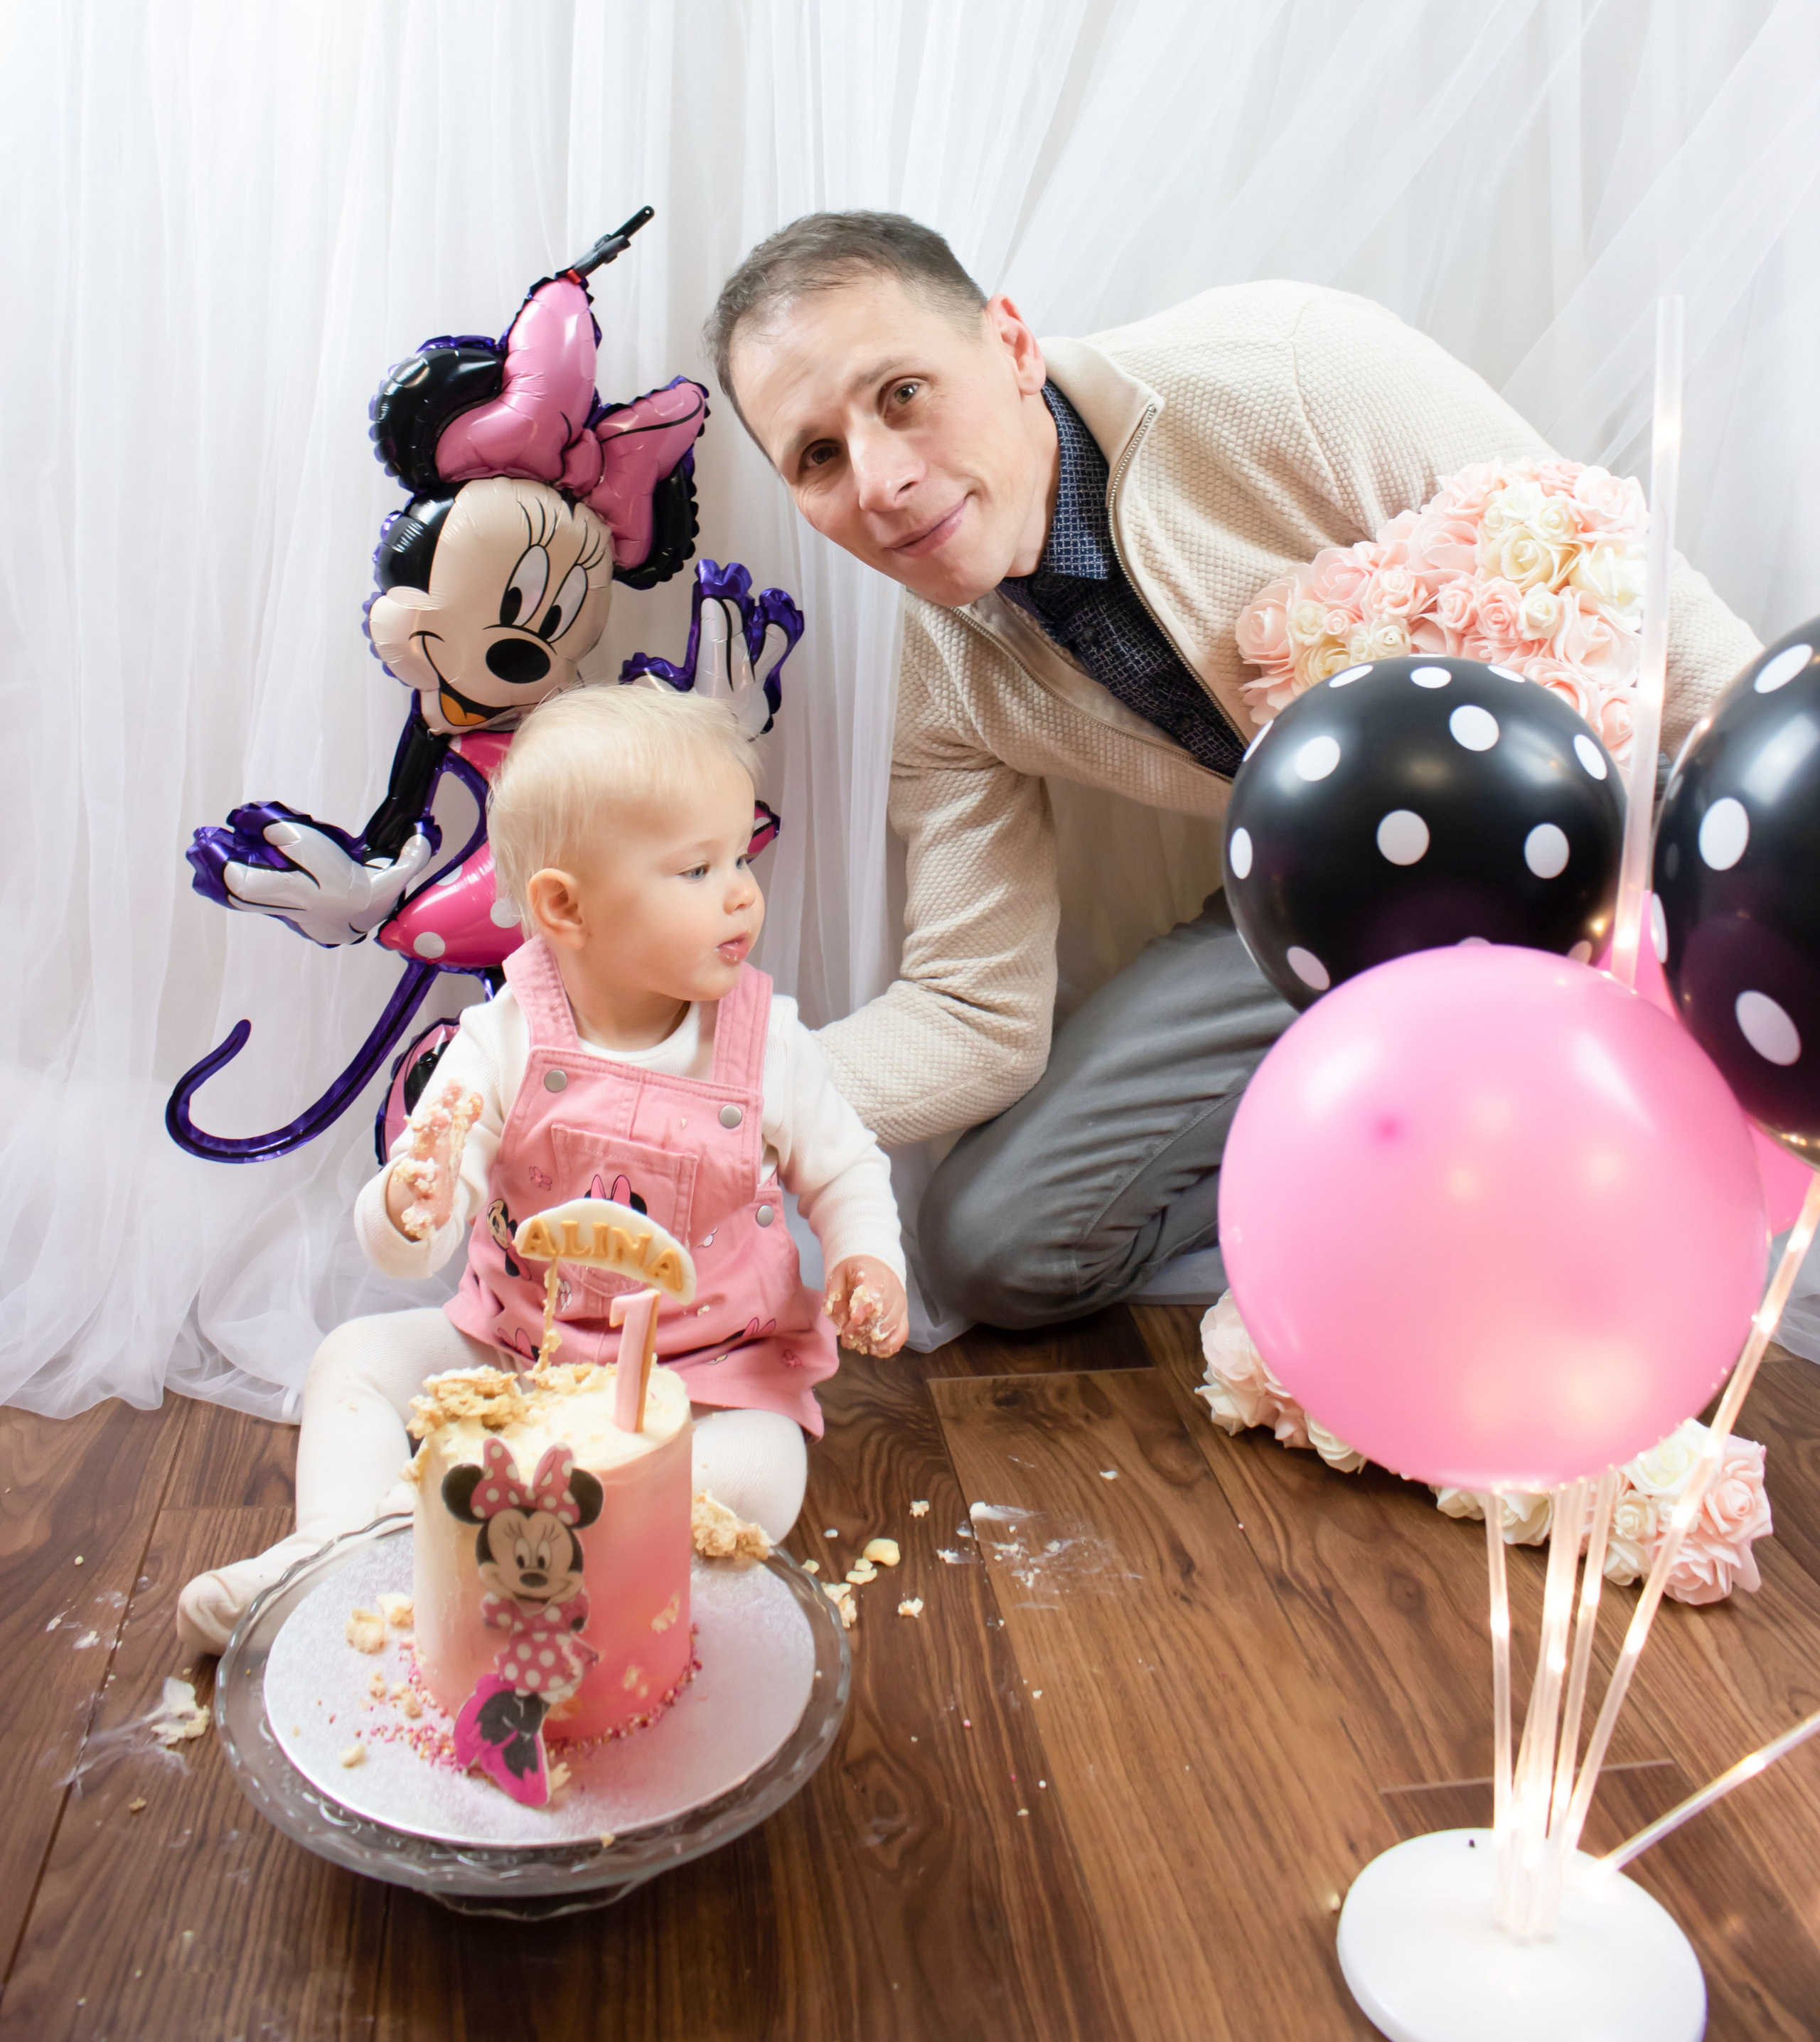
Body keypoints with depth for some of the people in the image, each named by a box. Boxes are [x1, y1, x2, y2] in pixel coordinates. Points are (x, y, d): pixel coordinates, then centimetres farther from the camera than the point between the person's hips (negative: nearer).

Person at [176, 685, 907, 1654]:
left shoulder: (767, 1045, -13)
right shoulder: (502, 1045, -16)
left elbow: (844, 1172, 2)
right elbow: (403, 1248, -18)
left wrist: (868, 1261, -19)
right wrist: (415, 1206, -42)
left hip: (710, 1368, -1)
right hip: (517, 1348, 1)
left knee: (758, 1475, -28)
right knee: (356, 1357, -6)